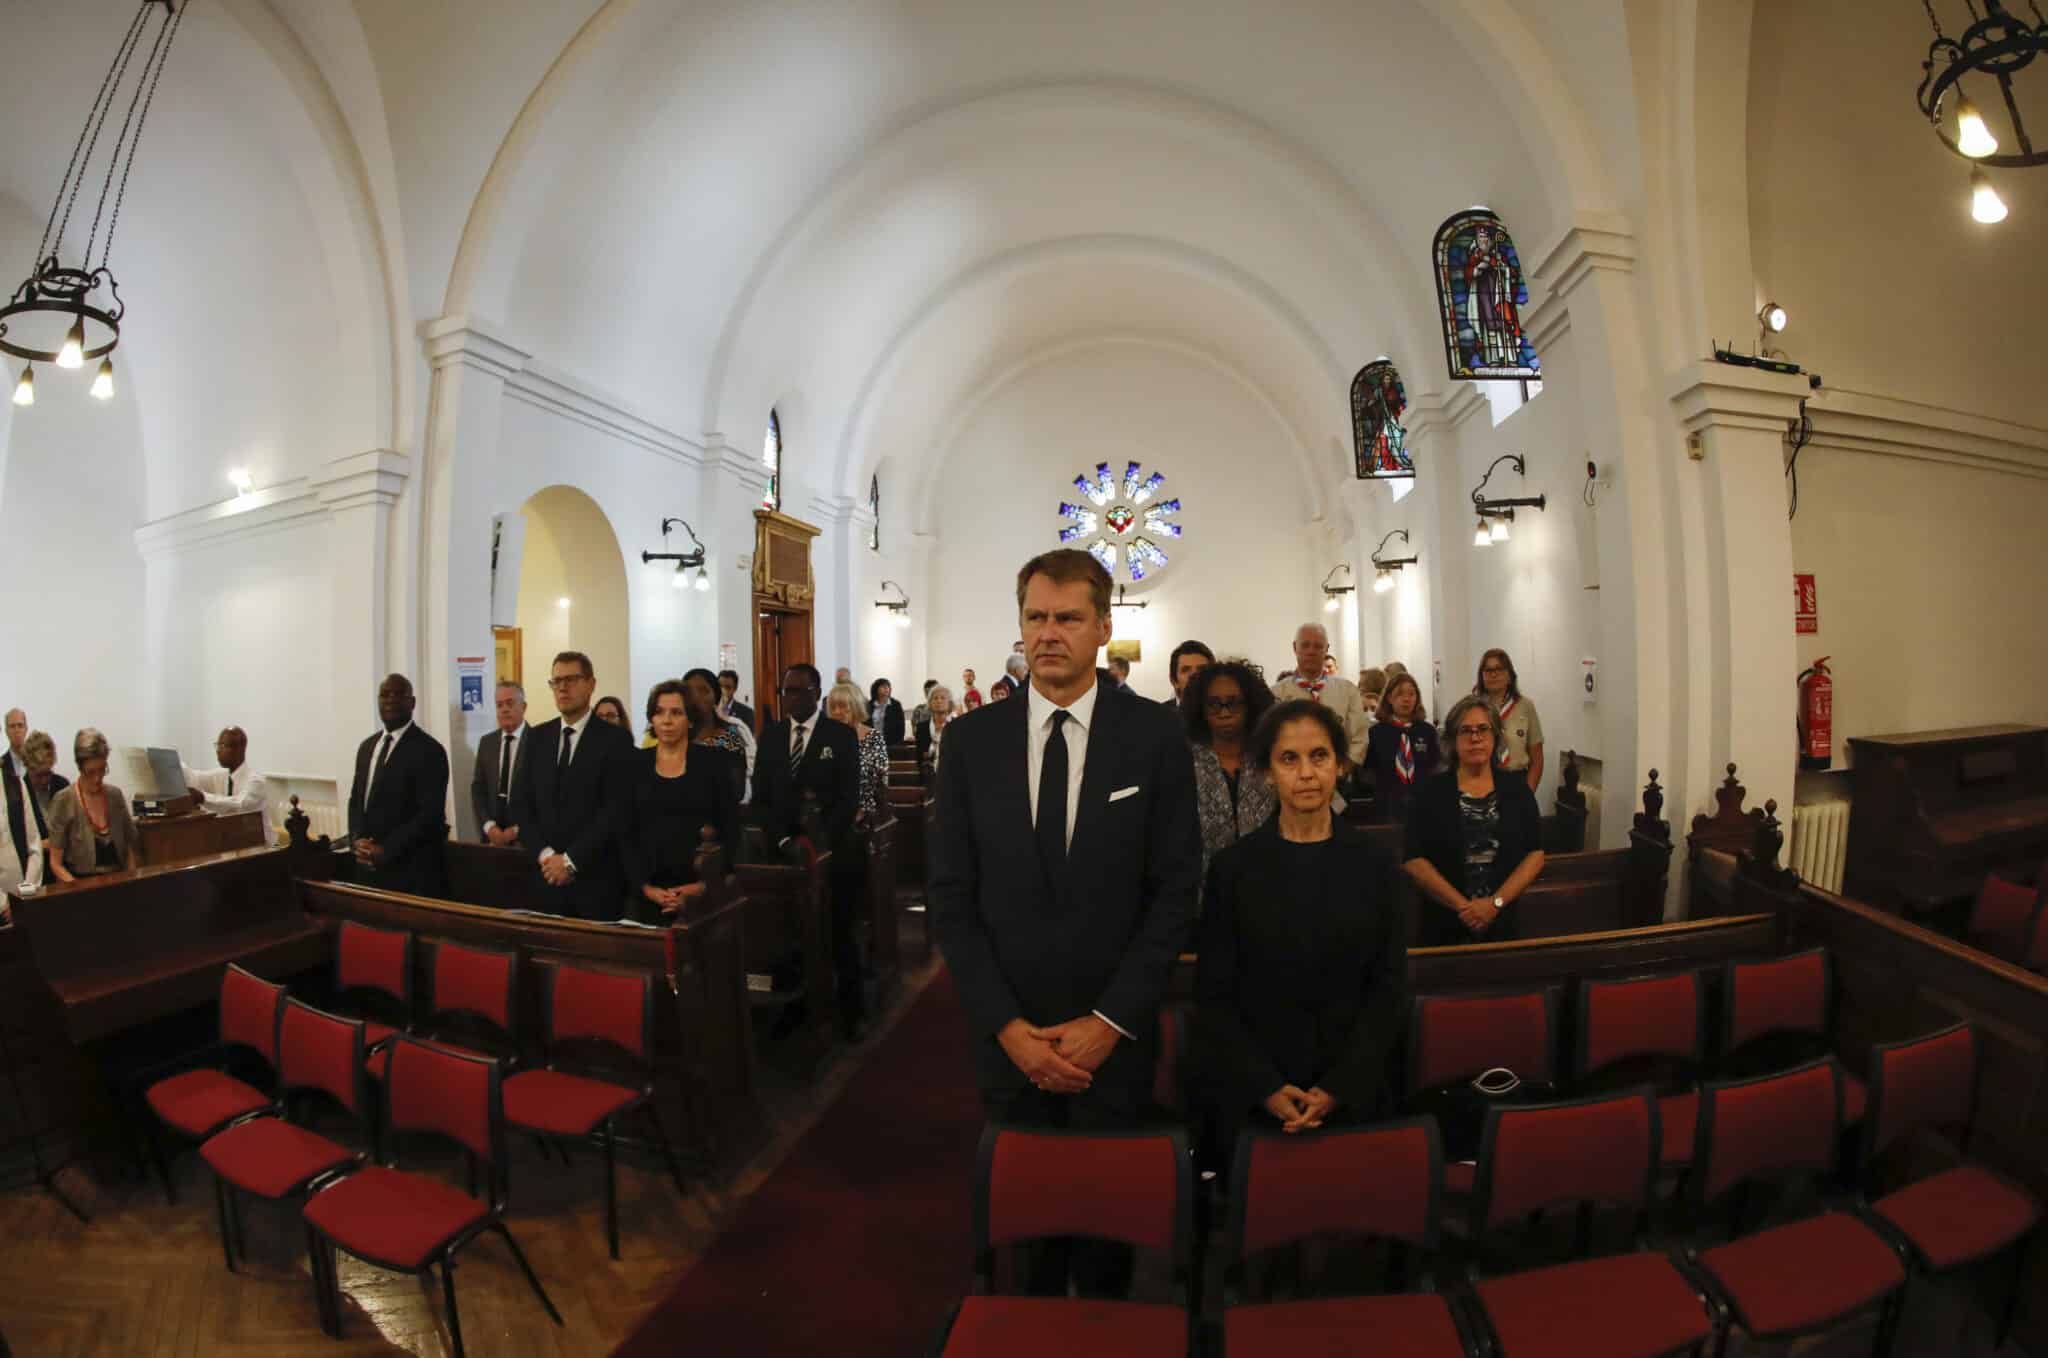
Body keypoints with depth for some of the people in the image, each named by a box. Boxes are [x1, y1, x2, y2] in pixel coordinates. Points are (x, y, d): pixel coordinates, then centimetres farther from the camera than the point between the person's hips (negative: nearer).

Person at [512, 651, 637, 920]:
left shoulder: (615, 738, -6)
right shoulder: (538, 737, 10)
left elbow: (615, 810, -12)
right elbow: (523, 804, 6)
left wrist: (571, 860, -13)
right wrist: (545, 855, -7)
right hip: (547, 876, 4)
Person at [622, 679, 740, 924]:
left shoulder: (714, 761, 0)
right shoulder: (635, 763, 5)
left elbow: (730, 831, -1)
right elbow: (625, 833, 4)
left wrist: (707, 885, -9)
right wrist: (645, 886, -7)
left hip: (701, 892, -1)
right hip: (646, 893, 2)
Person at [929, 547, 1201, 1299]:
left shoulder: (1156, 736, -7)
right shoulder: (972, 739, -4)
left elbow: (1176, 890, -6)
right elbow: (951, 897, -2)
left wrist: (1110, 1021, -10)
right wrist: (1007, 1024, -8)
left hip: (1114, 1034, -1)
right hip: (1007, 1034, 1)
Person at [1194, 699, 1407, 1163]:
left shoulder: (1374, 863, -1)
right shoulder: (1233, 867, -5)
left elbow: (1389, 985, 0)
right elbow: (1214, 995, -3)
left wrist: (1339, 1087, -9)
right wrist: (1265, 1087, -13)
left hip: (1350, 1096, 1)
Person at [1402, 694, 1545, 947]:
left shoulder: (1518, 791, 3)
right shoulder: (1430, 792, -4)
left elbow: (1535, 855, -1)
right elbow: (1413, 860, -9)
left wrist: (1496, 902, -12)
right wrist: (1462, 905, -15)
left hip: (1502, 924, 2)